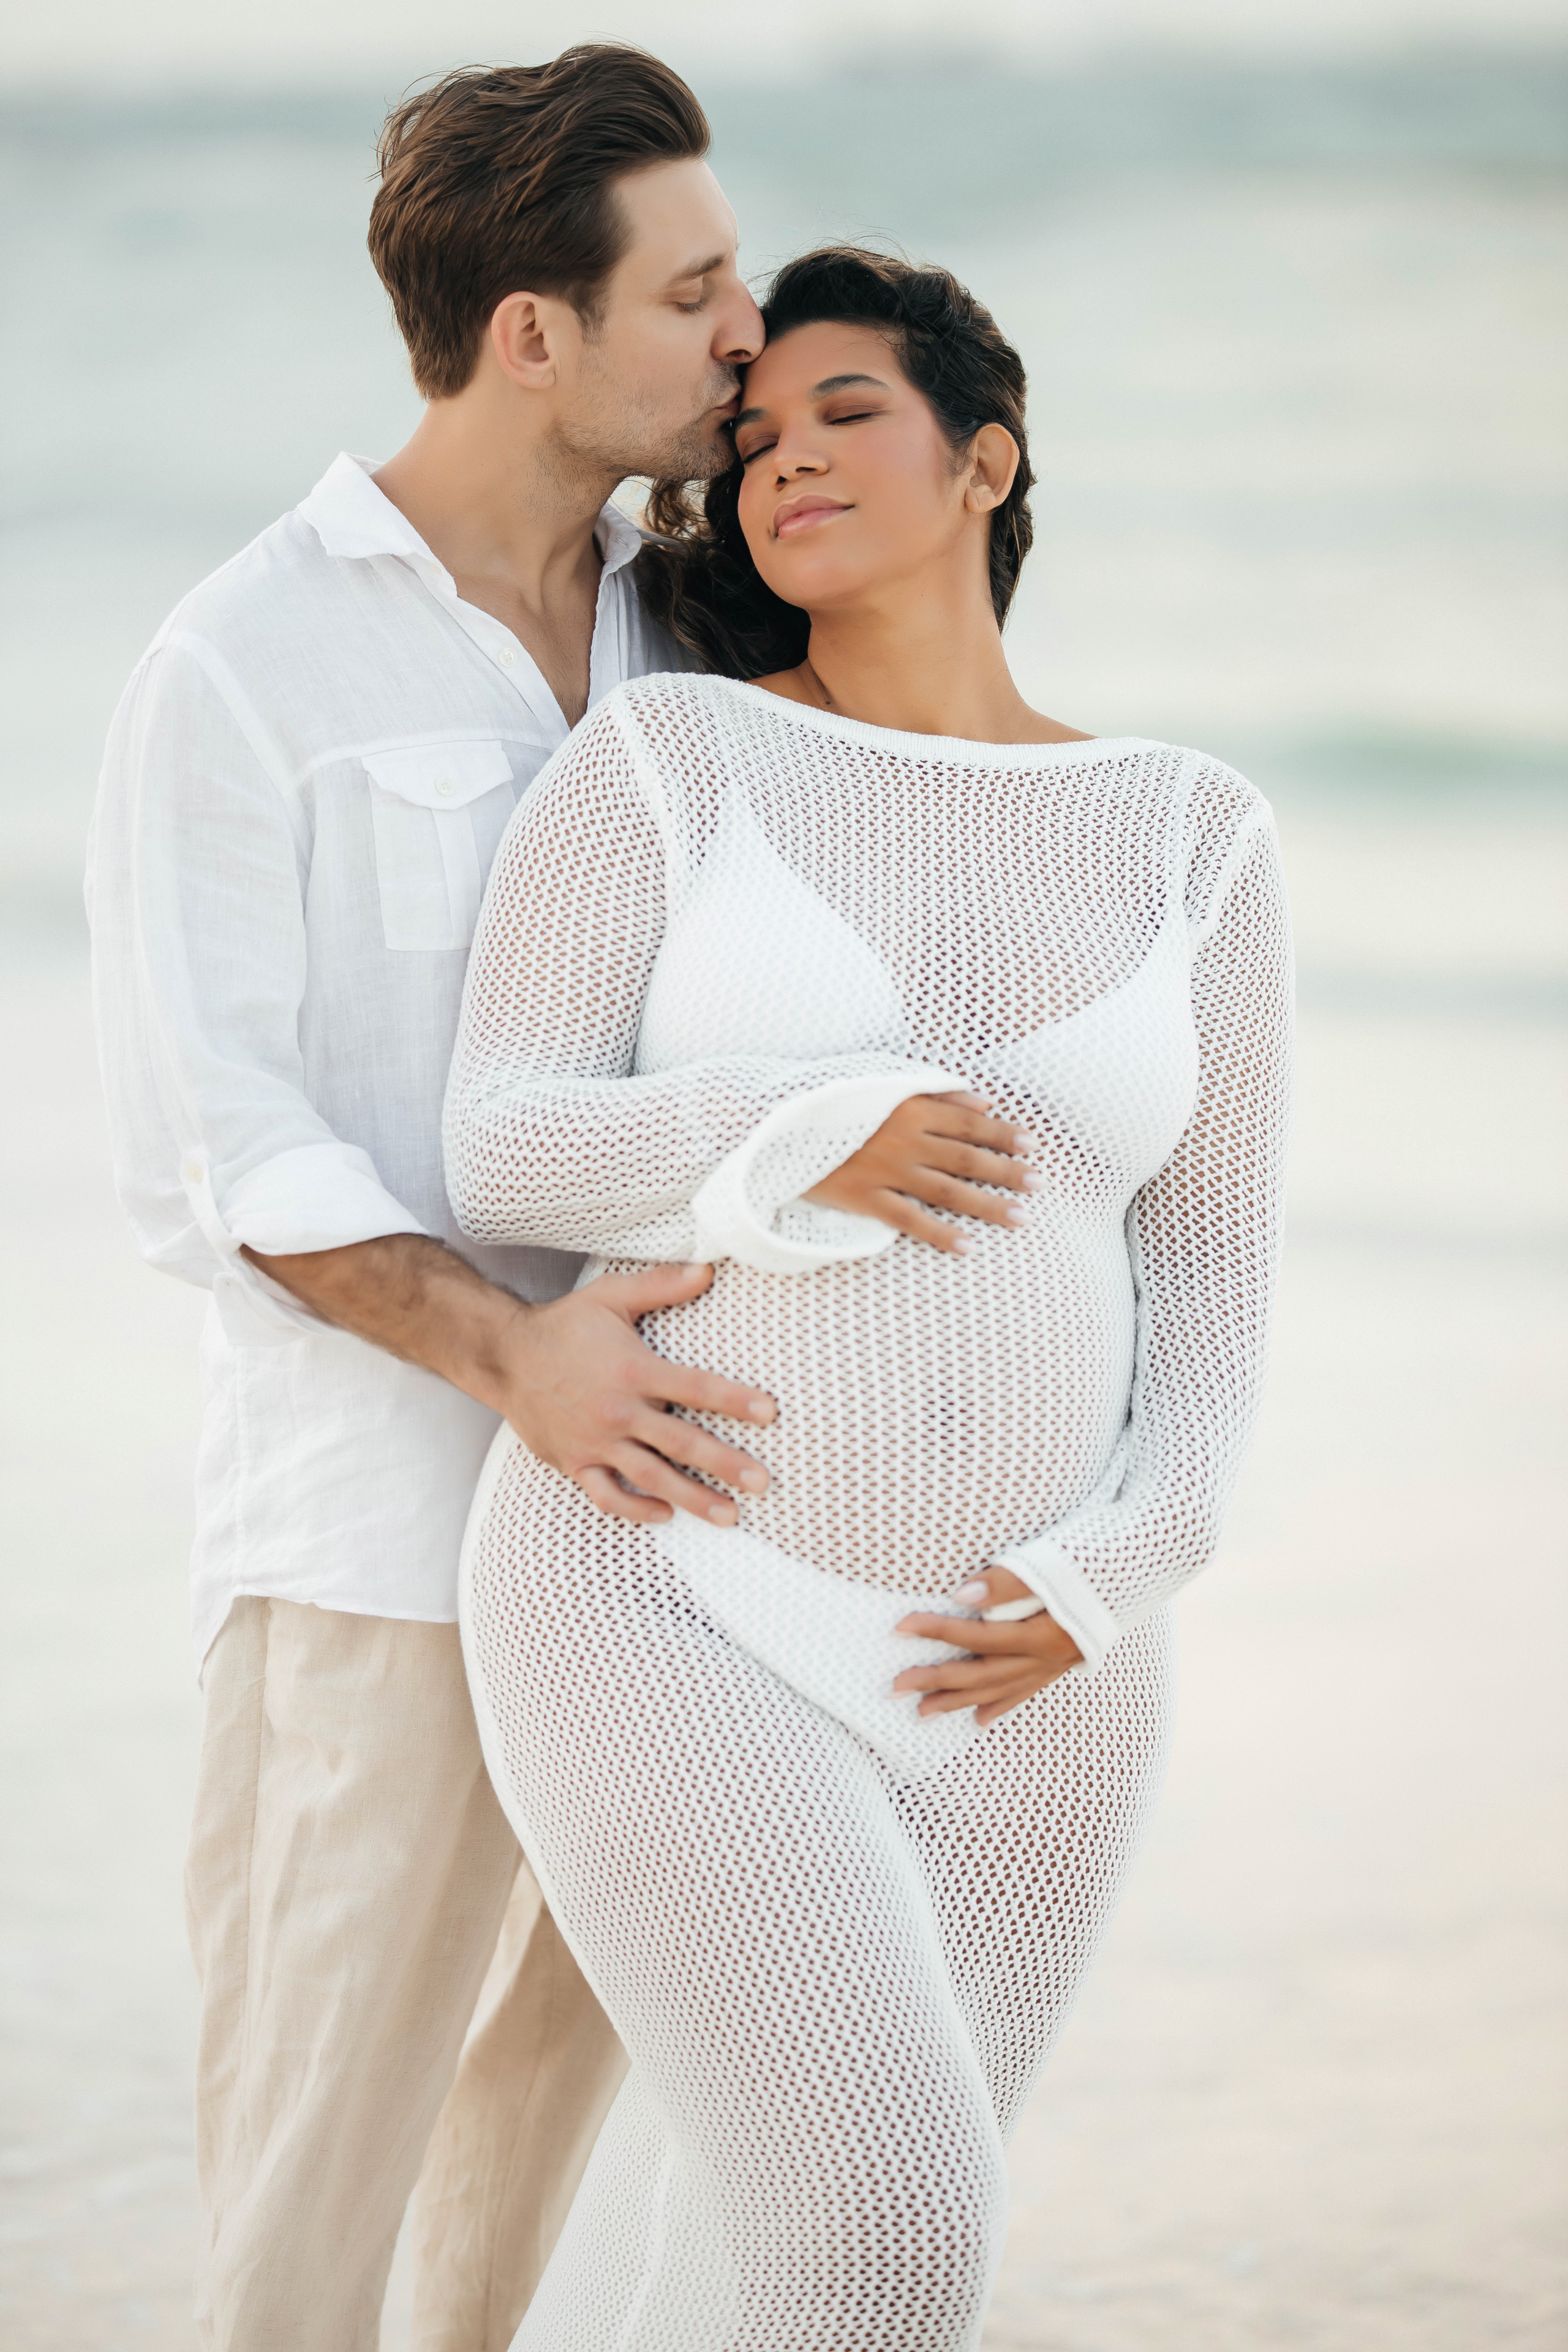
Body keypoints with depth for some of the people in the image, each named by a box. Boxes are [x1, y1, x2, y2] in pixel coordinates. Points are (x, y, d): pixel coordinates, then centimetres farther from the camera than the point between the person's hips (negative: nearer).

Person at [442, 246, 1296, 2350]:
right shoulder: (660, 762, -1)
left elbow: (1209, 1279, 7)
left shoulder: (1193, 846, 5)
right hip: (675, 1617, -4)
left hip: (1007, 1675, 4)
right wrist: (798, 1147, -22)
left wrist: (1110, 1575, -9)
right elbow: (504, 1158, -6)